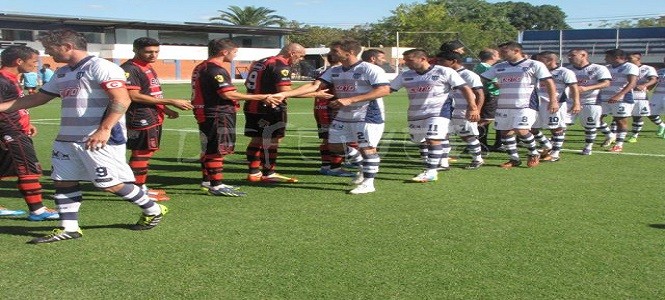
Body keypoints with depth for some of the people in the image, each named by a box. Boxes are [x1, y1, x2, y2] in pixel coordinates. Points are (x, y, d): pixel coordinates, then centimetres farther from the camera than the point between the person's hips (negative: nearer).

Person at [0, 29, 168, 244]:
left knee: (109, 183, -4)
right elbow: (37, 98, 26)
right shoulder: (62, 73, 17)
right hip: (66, 139, 9)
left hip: (99, 140, -9)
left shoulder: (100, 67, -12)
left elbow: (122, 100, -21)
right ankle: (68, 228, 19)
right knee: (63, 181, 7)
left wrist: (104, 130, -30)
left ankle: (153, 210, 14)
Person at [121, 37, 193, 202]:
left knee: (147, 152, 15)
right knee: (142, 153, -5)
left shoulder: (148, 68, 17)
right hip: (141, 119, -10)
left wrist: (165, 109, 15)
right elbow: (134, 96, -22)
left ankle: (141, 187, 24)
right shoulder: (129, 69, -15)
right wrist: (171, 102, -21)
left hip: (154, 118, 10)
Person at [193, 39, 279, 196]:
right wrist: (261, 97, -22)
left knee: (209, 149, 18)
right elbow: (228, 94, -23)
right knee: (217, 150, -7)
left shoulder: (201, 68, 15)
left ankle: (208, 180, 28)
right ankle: (216, 186, -4)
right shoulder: (216, 70, -18)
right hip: (218, 115, -10)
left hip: (206, 115, 10)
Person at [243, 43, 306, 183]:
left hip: (251, 107, 9)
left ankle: (254, 173, 18)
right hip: (269, 110, -9)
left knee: (257, 140, 14)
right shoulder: (281, 66, -14)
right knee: (271, 142, -1)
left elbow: (247, 84, 22)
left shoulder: (260, 62, 16)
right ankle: (268, 174, 4)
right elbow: (285, 92, -23)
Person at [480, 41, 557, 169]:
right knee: (505, 132, 5)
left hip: (526, 106, -6)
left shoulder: (534, 65, -2)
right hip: (503, 106, 6)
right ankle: (514, 158, 20)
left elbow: (549, 83, -5)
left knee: (521, 130, -17)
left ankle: (534, 154, 7)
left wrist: (553, 101, -14)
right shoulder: (499, 67, 11)